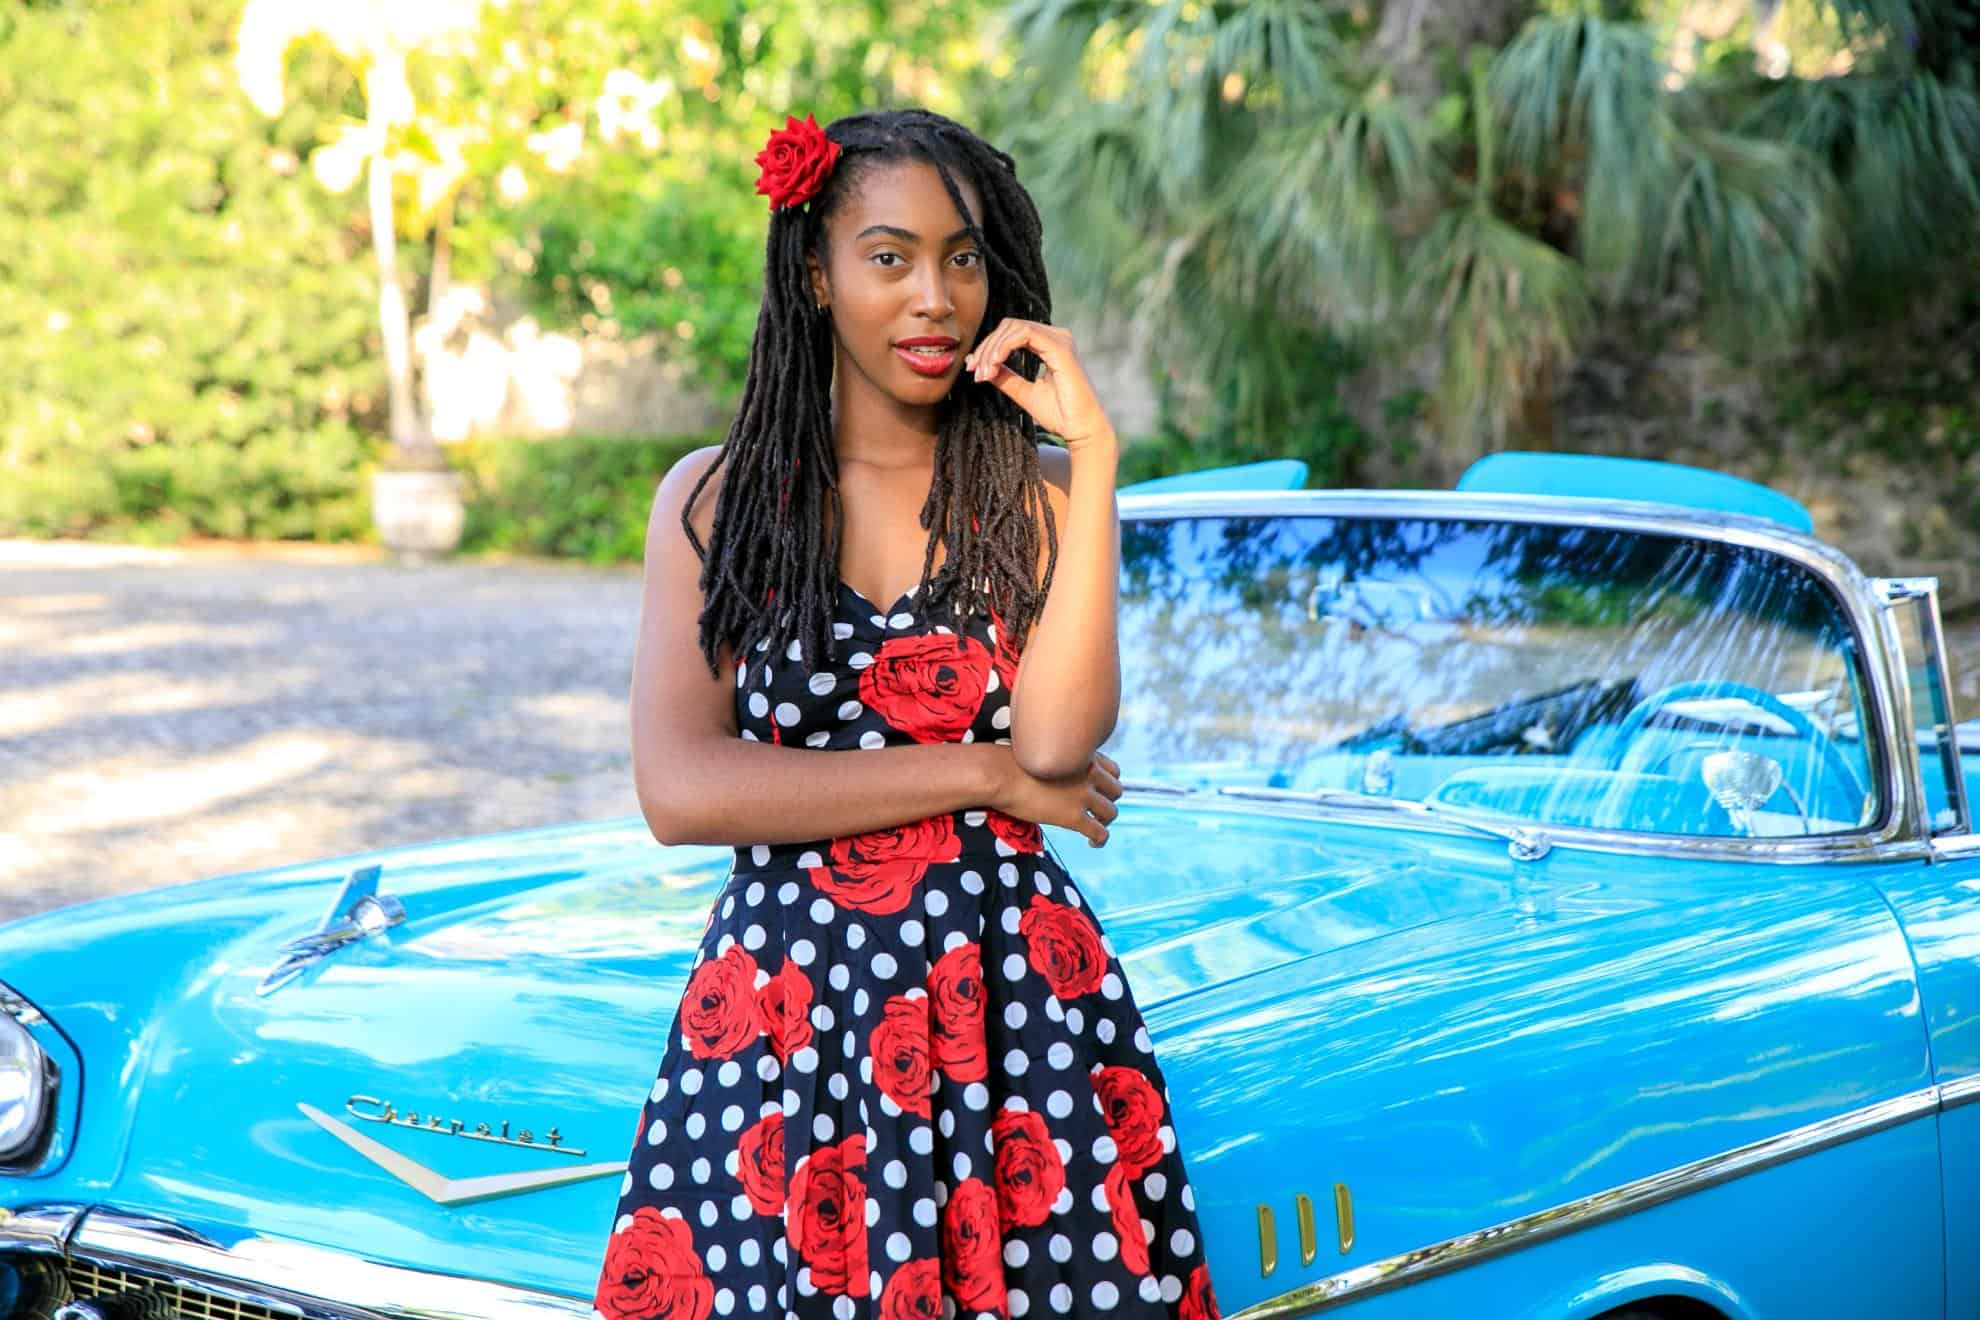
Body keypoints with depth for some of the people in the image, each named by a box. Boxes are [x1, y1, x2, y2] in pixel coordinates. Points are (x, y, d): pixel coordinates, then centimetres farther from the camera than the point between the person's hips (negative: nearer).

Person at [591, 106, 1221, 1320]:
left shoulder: (1041, 491, 6)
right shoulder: (716, 497, 4)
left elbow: (1058, 736, -12)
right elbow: (681, 792, -9)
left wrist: (1092, 453, -12)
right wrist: (985, 775, -9)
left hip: (1013, 995, 1)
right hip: (785, 1001, 0)